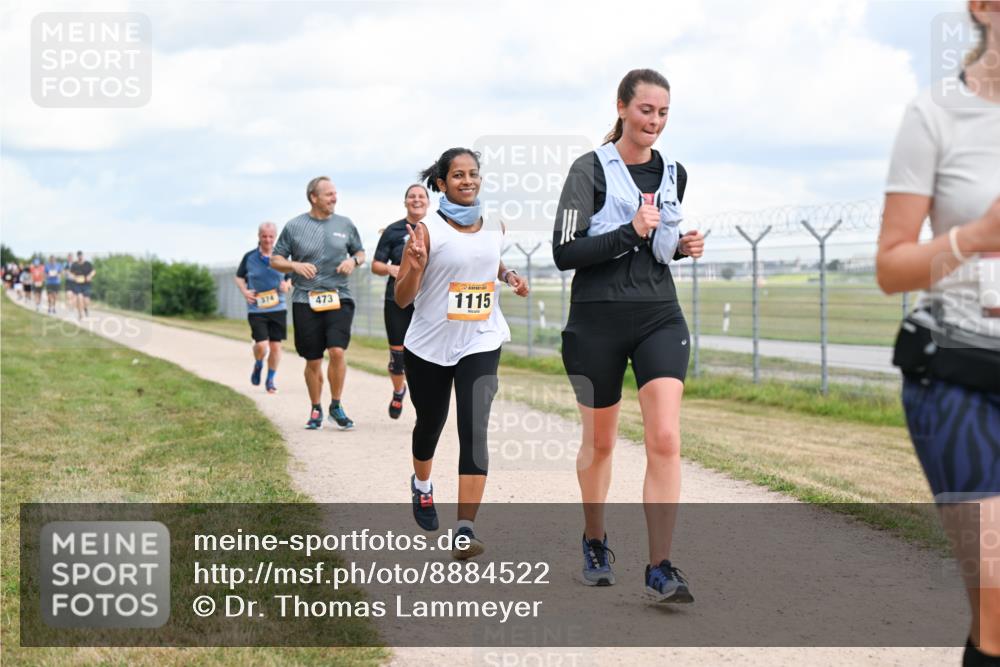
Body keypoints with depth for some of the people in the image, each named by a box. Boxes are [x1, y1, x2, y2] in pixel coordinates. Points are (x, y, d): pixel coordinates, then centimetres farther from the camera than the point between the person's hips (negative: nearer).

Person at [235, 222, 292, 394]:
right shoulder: (249, 257, 1)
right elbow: (239, 277, 13)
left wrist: (287, 285, -8)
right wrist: (244, 291, -5)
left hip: (278, 308, 2)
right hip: (256, 309, -2)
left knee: (275, 346, 2)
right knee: (261, 345, -12)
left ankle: (270, 380, 20)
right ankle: (258, 366, 22)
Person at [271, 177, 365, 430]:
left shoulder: (345, 224, 8)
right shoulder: (294, 226, 2)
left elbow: (360, 252, 20)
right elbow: (275, 260, 8)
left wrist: (353, 261, -3)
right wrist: (295, 266, -11)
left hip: (339, 298, 1)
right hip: (306, 301, 0)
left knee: (337, 351, -16)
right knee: (313, 361, 5)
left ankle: (336, 406, 2)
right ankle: (316, 409, 23)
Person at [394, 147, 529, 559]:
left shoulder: (495, 227, 3)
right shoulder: (427, 230, -10)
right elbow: (402, 299, -10)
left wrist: (509, 277, 6)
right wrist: (415, 265, -28)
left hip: (480, 343, 1)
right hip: (429, 345, -1)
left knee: (474, 431, -15)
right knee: (430, 424, 18)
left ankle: (465, 532, -18)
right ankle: (422, 486, 52)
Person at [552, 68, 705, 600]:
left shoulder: (673, 174, 10)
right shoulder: (590, 169, -6)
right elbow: (564, 253, -13)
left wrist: (682, 246, 4)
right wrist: (630, 231, -21)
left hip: (660, 318, 3)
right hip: (597, 322, -3)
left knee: (665, 440, -13)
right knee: (599, 442, 12)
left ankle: (660, 568, -11)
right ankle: (595, 544, 36)